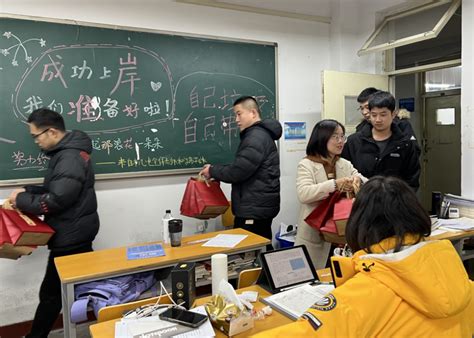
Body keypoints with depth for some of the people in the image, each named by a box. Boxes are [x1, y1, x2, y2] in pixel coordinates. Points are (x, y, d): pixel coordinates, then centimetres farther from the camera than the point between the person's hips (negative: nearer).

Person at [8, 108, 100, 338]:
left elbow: (56, 200, -26)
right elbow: (57, 189, 19)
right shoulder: (67, 153, 11)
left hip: (70, 235, -10)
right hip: (76, 232, 10)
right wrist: (28, 191, 5)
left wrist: (21, 200, -13)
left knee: (51, 293, 4)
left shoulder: (70, 159, -22)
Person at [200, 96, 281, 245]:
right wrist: (215, 169, 6)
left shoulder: (256, 138, -16)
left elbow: (238, 172, -21)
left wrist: (212, 171, -5)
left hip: (254, 208, -10)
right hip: (258, 206, 10)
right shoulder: (258, 134, 19)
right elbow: (241, 168, 19)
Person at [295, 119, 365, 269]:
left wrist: (358, 180, -17)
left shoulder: (346, 164, 12)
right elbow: (303, 194, -22)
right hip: (314, 234, -5)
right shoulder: (306, 165, -6)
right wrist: (334, 184, -28)